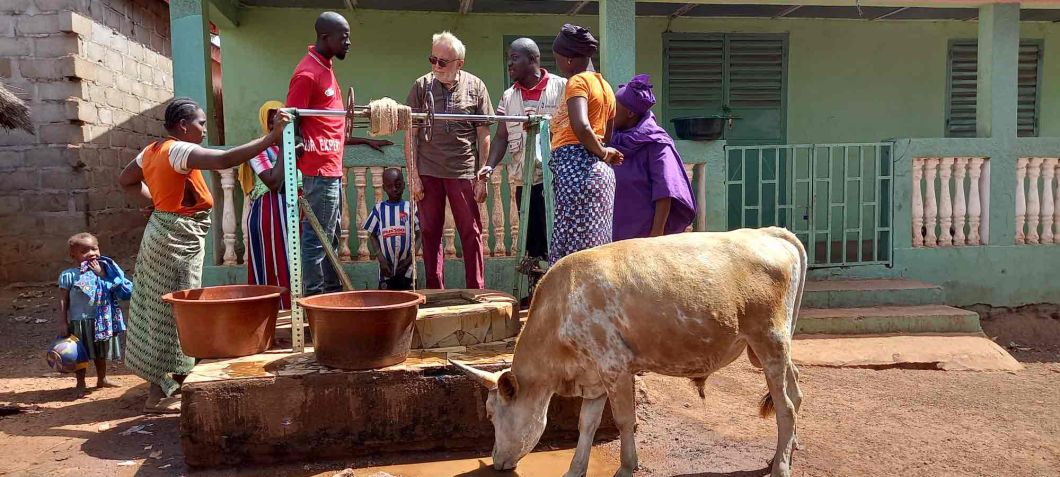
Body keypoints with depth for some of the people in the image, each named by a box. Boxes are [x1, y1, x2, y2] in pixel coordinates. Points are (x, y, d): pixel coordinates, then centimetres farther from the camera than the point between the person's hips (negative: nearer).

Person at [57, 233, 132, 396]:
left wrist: (101, 274, -14)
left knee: (101, 353, 18)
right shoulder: (69, 275, -7)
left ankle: (102, 379, 34)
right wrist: (63, 322, -10)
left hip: (102, 320, 4)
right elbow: (63, 300, -6)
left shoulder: (104, 269, 4)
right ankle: (81, 384, 21)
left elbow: (111, 288, -5)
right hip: (79, 321, -4)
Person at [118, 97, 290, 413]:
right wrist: (272, 136, -33)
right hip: (176, 240, -10)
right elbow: (226, 160, -33)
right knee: (172, 311, -3)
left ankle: (161, 386, 26)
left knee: (163, 309, 15)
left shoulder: (153, 150, 11)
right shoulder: (179, 150, -18)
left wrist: (155, 200, 12)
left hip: (164, 235, 10)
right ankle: (158, 395, 4)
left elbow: (126, 181, 24)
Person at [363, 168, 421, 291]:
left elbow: (418, 235, 2)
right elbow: (372, 236, 6)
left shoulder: (410, 208, 3)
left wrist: (410, 258, -9)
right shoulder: (379, 209, 5)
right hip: (386, 268, 1)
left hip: (406, 268, 0)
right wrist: (381, 259, -6)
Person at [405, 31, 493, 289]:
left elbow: (483, 134, 5)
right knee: (430, 233, 6)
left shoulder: (475, 87, 3)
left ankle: (477, 291, 12)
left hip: (463, 171, -1)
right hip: (428, 172, 1)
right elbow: (410, 134, 3)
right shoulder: (421, 86, 3)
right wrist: (413, 175, -2)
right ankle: (435, 293, 17)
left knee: (472, 233, 2)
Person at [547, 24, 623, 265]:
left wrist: (602, 153, -9)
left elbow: (581, 127, -21)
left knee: (572, 247, -8)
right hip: (598, 169, 9)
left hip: (575, 166, -9)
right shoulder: (604, 85, 21)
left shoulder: (577, 81, -5)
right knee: (594, 245, 9)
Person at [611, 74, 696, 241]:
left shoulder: (655, 143, -8)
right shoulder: (617, 142, 12)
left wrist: (657, 233, -19)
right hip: (619, 233, 6)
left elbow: (665, 191, -14)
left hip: (646, 232, -6)